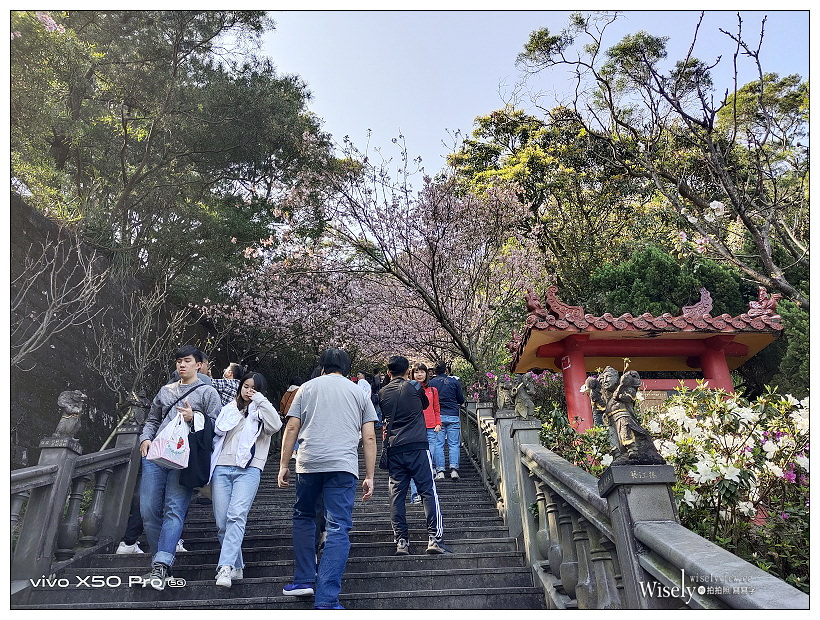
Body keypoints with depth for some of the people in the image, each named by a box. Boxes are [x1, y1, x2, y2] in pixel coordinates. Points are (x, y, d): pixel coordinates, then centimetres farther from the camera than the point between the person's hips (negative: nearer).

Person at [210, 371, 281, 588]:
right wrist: (209, 467, 18)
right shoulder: (227, 409, 21)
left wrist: (260, 400, -9)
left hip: (247, 470, -4)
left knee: (236, 517, -19)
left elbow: (275, 425, -12)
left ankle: (225, 568, -21)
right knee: (221, 522, 2)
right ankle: (236, 567, 14)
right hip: (221, 468, 4)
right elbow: (215, 436, 25)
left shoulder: (260, 413, 10)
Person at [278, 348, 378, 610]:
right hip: (343, 466, -1)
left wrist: (284, 465, 11)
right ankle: (326, 600, -4)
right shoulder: (359, 393, 14)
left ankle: (304, 580, 24)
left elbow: (292, 428, 6)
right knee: (338, 529, 0)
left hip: (308, 463, 1)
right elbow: (369, 437, 8)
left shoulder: (307, 387, 14)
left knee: (303, 517, 22)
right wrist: (369, 477, 11)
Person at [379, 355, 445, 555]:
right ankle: (434, 538, -5)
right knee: (428, 491, -1)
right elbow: (425, 405, 20)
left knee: (397, 495, 6)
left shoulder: (383, 393, 9)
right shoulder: (414, 387, 1)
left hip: (394, 449, 3)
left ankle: (401, 541, 4)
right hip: (417, 446, -3)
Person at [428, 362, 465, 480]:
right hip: (453, 416, 0)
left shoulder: (431, 383, 0)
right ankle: (454, 469, -7)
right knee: (454, 444, 4)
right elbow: (461, 400, 7)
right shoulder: (454, 381, 1)